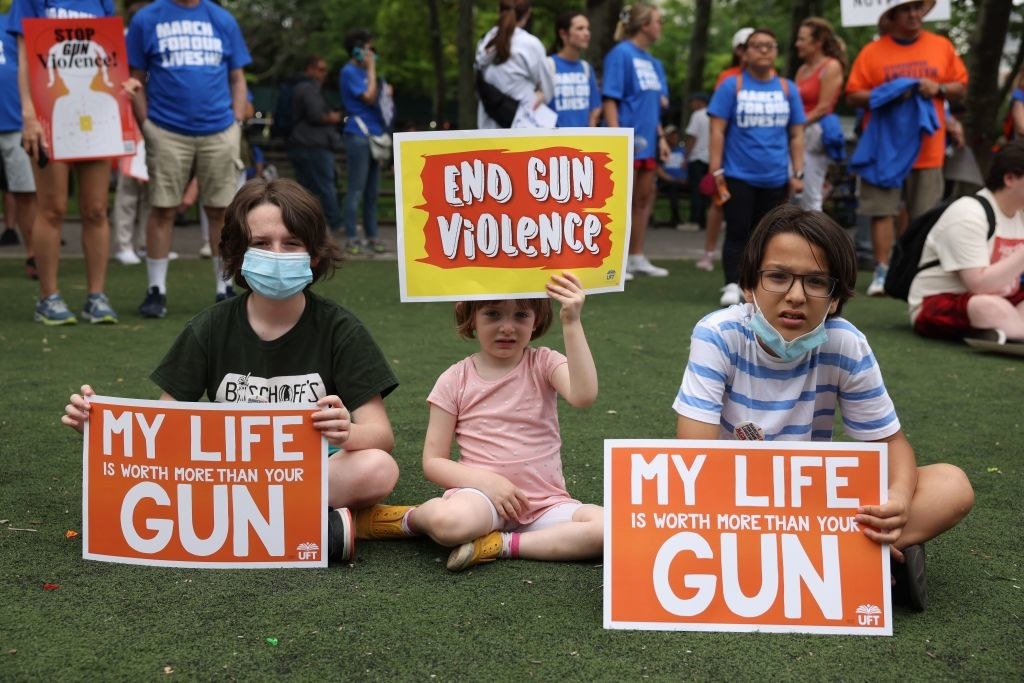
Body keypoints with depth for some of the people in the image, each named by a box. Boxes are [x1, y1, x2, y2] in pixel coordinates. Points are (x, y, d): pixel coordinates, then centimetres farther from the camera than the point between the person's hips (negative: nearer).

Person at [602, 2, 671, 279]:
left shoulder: (652, 61, 14)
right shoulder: (621, 54, -10)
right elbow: (610, 99, -15)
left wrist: (661, 137, 15)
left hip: (646, 141, 8)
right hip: (627, 140, -8)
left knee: (645, 198, 12)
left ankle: (637, 258, 21)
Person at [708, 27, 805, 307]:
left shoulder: (788, 89, 6)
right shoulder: (731, 85, -2)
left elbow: (796, 135, 9)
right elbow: (717, 130, -4)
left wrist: (797, 173, 4)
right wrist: (716, 170, -9)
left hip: (775, 179, 3)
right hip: (738, 176, -3)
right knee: (737, 232, -2)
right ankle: (732, 285, -2)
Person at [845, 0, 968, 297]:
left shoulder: (942, 46, 8)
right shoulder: (872, 51, 1)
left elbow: (961, 86, 11)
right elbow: (853, 96, 0)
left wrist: (939, 88, -9)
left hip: (927, 147, 2)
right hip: (884, 146, -2)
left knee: (924, 215, 4)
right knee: (882, 210, -4)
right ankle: (882, 272, 1)